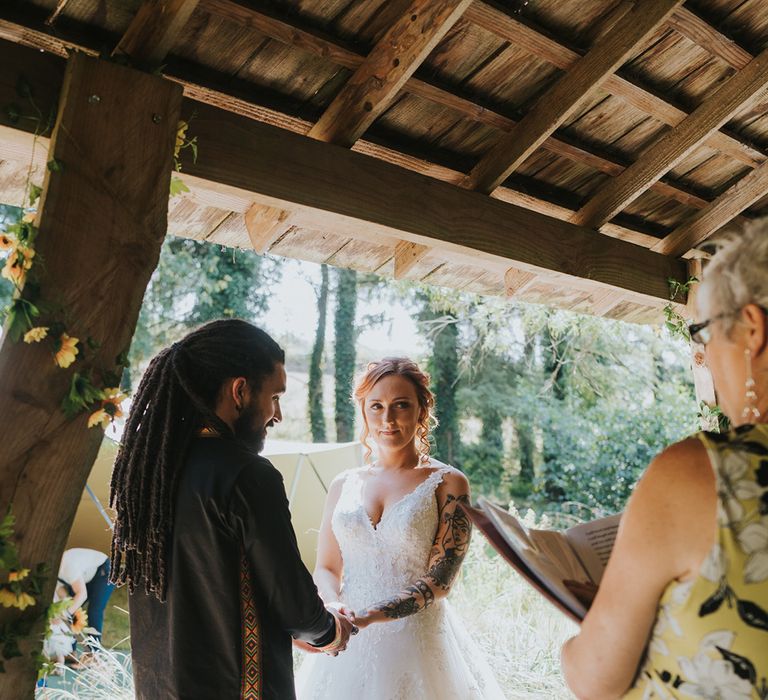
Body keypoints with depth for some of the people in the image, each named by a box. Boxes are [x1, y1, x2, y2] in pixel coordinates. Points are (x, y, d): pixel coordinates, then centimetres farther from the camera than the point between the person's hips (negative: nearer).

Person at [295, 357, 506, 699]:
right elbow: (326, 569, 7)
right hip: (348, 645, 3)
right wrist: (336, 610, -15)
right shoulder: (344, 485, 3)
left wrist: (368, 617, -25)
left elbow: (438, 581, -12)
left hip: (417, 641, -3)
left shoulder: (448, 484, -7)